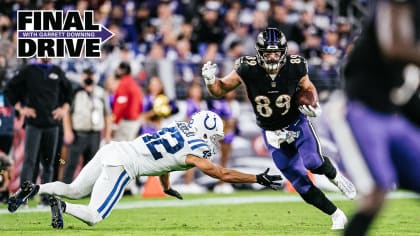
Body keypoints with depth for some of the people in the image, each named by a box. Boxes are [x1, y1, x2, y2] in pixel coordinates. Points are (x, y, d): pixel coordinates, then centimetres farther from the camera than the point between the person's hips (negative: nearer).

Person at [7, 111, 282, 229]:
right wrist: (258, 178, 1)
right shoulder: (195, 150, -5)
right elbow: (222, 174, -5)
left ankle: (34, 189, 4)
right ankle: (60, 206, -25)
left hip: (110, 150, 8)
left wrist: (167, 188, 51)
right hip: (122, 164, -8)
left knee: (75, 190, 20)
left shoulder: (180, 128, 20)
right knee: (93, 216, -8)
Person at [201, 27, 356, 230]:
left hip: (297, 124, -1)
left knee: (313, 163, -25)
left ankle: (335, 176, 12)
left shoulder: (295, 68, -19)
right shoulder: (248, 70, -22)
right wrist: (210, 79, -32)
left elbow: (308, 87, 3)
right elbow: (220, 90, -11)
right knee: (301, 184, -1)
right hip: (272, 134, 1)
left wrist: (313, 104, -16)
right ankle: (337, 216, 17)